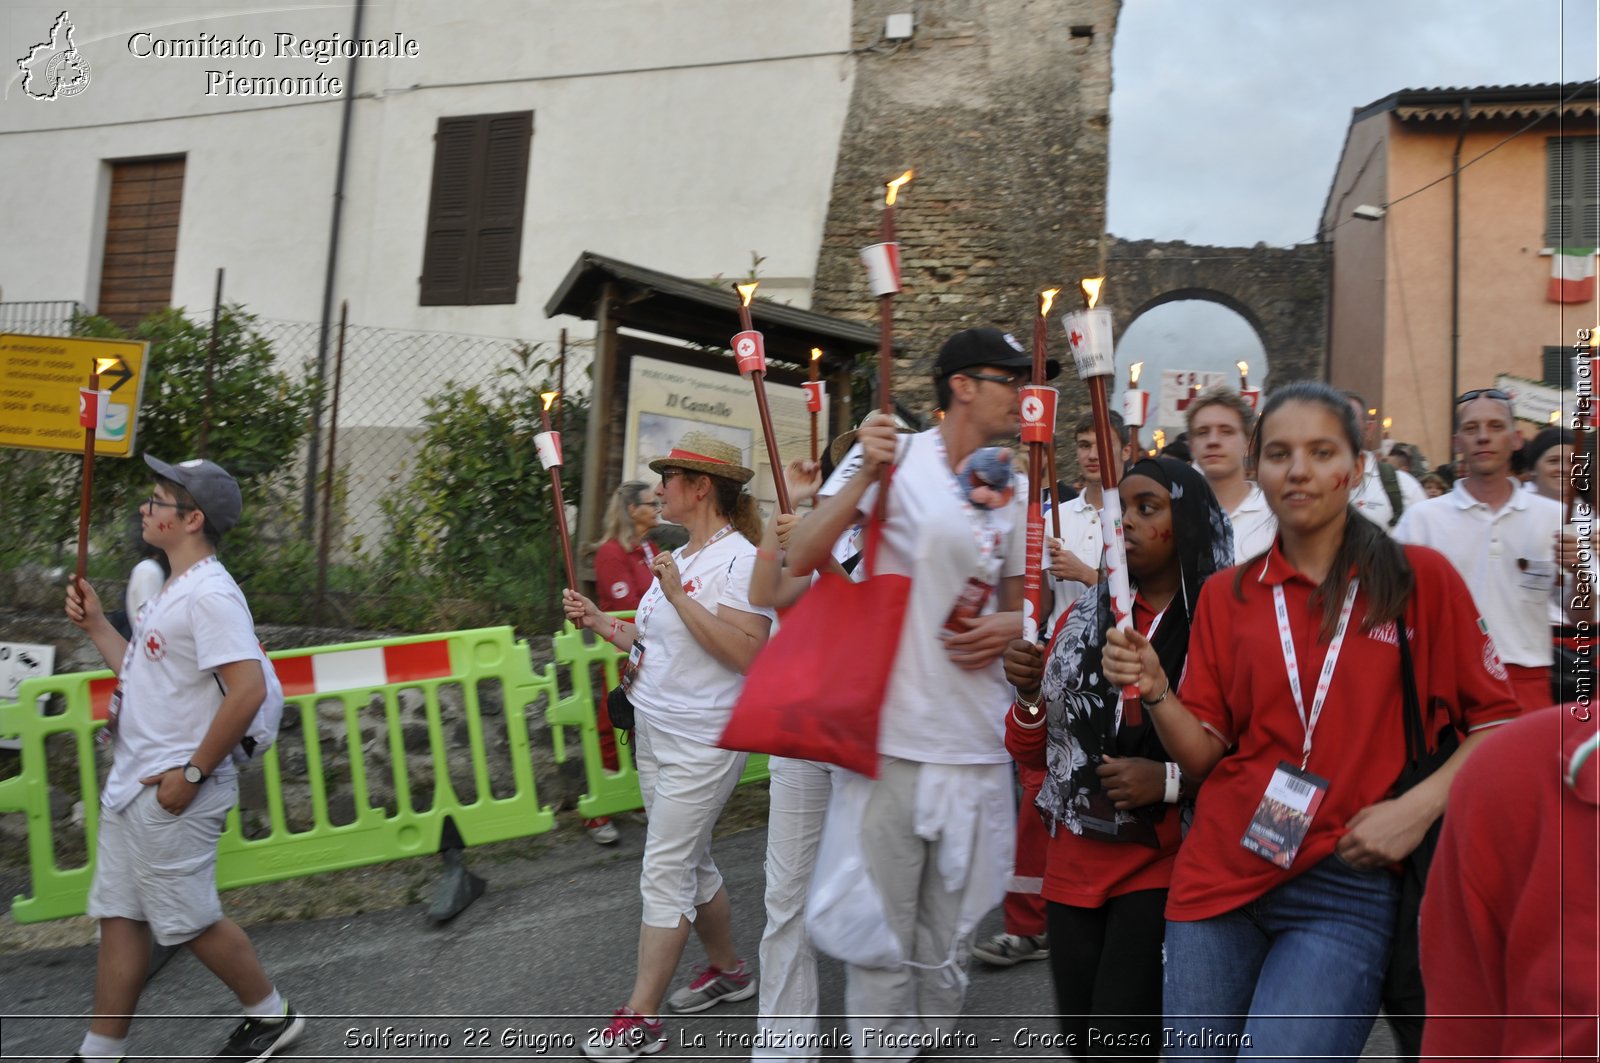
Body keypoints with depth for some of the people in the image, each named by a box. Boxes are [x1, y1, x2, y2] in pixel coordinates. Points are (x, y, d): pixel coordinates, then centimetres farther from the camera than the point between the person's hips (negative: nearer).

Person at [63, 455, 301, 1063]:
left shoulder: (210, 594, -20)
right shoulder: (174, 591, 13)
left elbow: (248, 689, -28)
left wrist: (192, 773, -23)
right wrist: (96, 626, 16)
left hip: (172, 793, -10)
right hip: (130, 786, 10)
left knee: (187, 920, 2)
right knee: (119, 916, 15)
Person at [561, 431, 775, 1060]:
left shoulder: (738, 559, -16)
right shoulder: (678, 558, 13)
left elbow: (745, 652, -26)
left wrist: (677, 594, -25)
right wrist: (598, 622, 9)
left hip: (701, 742, -9)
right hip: (654, 732, 9)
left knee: (664, 875, -4)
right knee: (690, 865, 19)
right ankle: (728, 971, 36)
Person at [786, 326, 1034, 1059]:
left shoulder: (1016, 490, 10)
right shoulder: (894, 459, -6)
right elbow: (801, 559, -14)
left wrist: (1011, 626, -3)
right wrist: (865, 475, -26)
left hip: (976, 742, 5)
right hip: (889, 730, -5)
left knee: (950, 933, 17)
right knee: (881, 927, 6)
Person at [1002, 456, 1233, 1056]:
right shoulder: (1086, 616, 6)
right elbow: (1033, 753, 11)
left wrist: (1169, 779, -23)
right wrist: (1029, 694, -8)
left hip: (1161, 865, -5)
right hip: (1075, 864, 5)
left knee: (1118, 1040, -7)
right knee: (1078, 1039, 13)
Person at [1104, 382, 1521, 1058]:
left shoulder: (1418, 577, 0)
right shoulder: (1228, 594, 6)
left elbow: (1495, 721, 4)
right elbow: (1204, 755, 5)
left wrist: (1421, 804, -10)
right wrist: (1156, 692, -13)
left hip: (1347, 885, -2)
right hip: (1221, 871, 3)